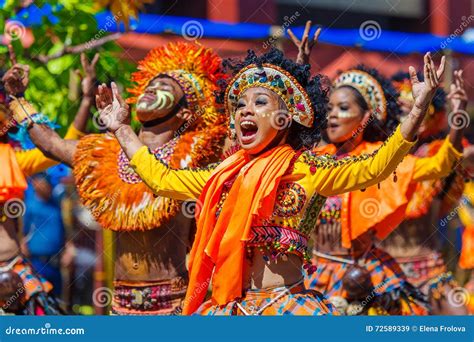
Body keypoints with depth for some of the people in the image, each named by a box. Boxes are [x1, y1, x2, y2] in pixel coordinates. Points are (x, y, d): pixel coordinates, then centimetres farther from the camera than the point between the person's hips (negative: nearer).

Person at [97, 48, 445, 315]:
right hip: (228, 307, 5)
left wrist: (418, 108, -24)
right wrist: (122, 128, 29)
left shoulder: (305, 169, -2)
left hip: (287, 305, -5)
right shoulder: (225, 175, 15)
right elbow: (162, 178, 25)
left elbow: (374, 167, -13)